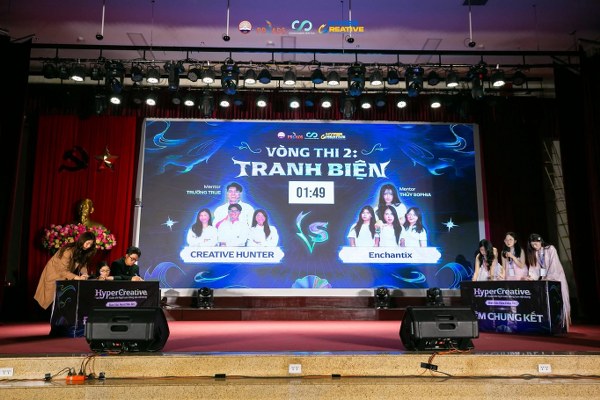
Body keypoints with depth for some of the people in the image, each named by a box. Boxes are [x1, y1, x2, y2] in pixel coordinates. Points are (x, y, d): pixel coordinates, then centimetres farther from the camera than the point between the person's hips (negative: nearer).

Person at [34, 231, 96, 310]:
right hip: (54, 274, -7)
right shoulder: (68, 250, -30)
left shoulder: (83, 252, -6)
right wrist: (77, 277, -40)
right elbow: (63, 271, -31)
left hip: (66, 277, 7)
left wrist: (84, 274, -26)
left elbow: (83, 265, -5)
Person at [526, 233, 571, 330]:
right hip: (544, 279, 5)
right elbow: (534, 267, -1)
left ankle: (560, 325, -4)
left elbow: (554, 265, -16)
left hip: (555, 278, -5)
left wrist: (547, 279, -19)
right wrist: (531, 277, -18)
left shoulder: (550, 249, -10)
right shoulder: (534, 253, 5)